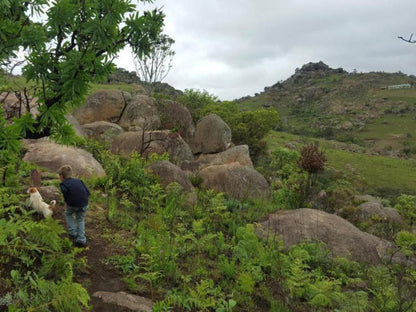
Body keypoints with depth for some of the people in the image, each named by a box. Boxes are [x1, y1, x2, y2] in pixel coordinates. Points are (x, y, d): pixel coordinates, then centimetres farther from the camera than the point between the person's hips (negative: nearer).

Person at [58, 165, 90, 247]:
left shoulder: (63, 183, 8)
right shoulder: (78, 181, 22)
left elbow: (65, 191, -14)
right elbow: (87, 191, 12)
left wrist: (67, 202, -1)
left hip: (73, 204, -3)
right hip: (84, 204, 4)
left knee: (68, 214, 30)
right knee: (80, 220, 24)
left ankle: (73, 233, 23)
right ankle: (81, 240, 18)